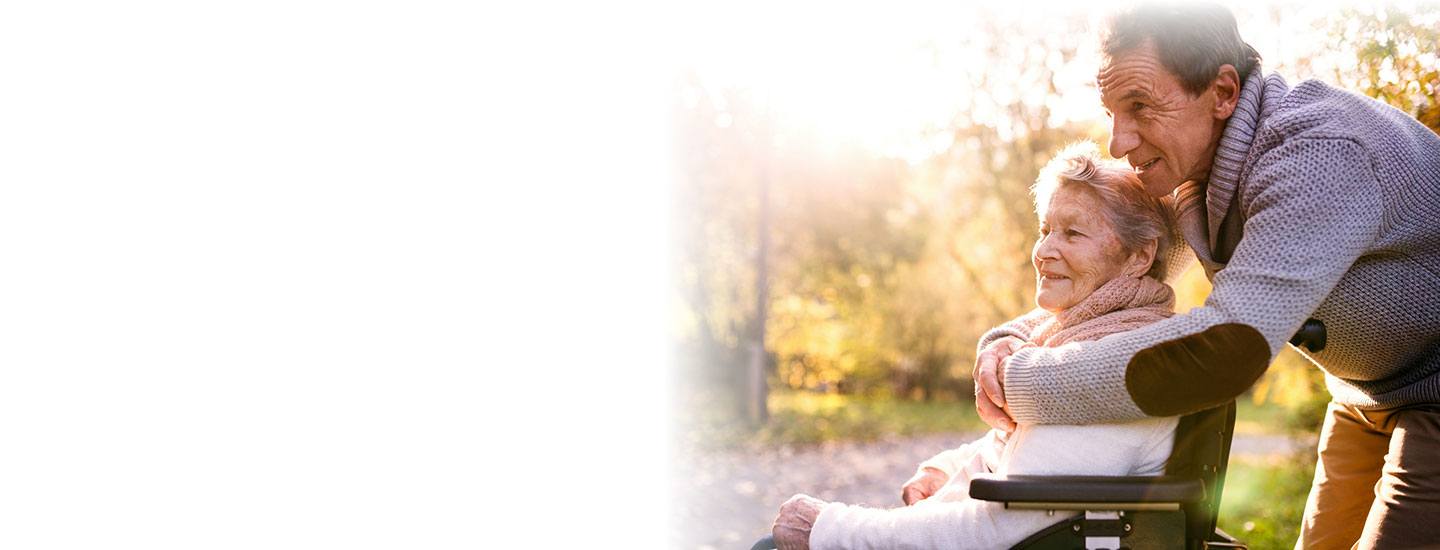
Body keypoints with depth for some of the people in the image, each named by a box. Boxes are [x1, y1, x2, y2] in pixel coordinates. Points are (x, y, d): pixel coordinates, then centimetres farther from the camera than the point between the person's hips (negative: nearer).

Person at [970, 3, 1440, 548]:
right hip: (1363, 397, 8)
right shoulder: (1188, 185, -5)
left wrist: (1023, 380, -36)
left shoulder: (1320, 155, -34)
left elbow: (1227, 350, -43)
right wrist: (1008, 342, -17)